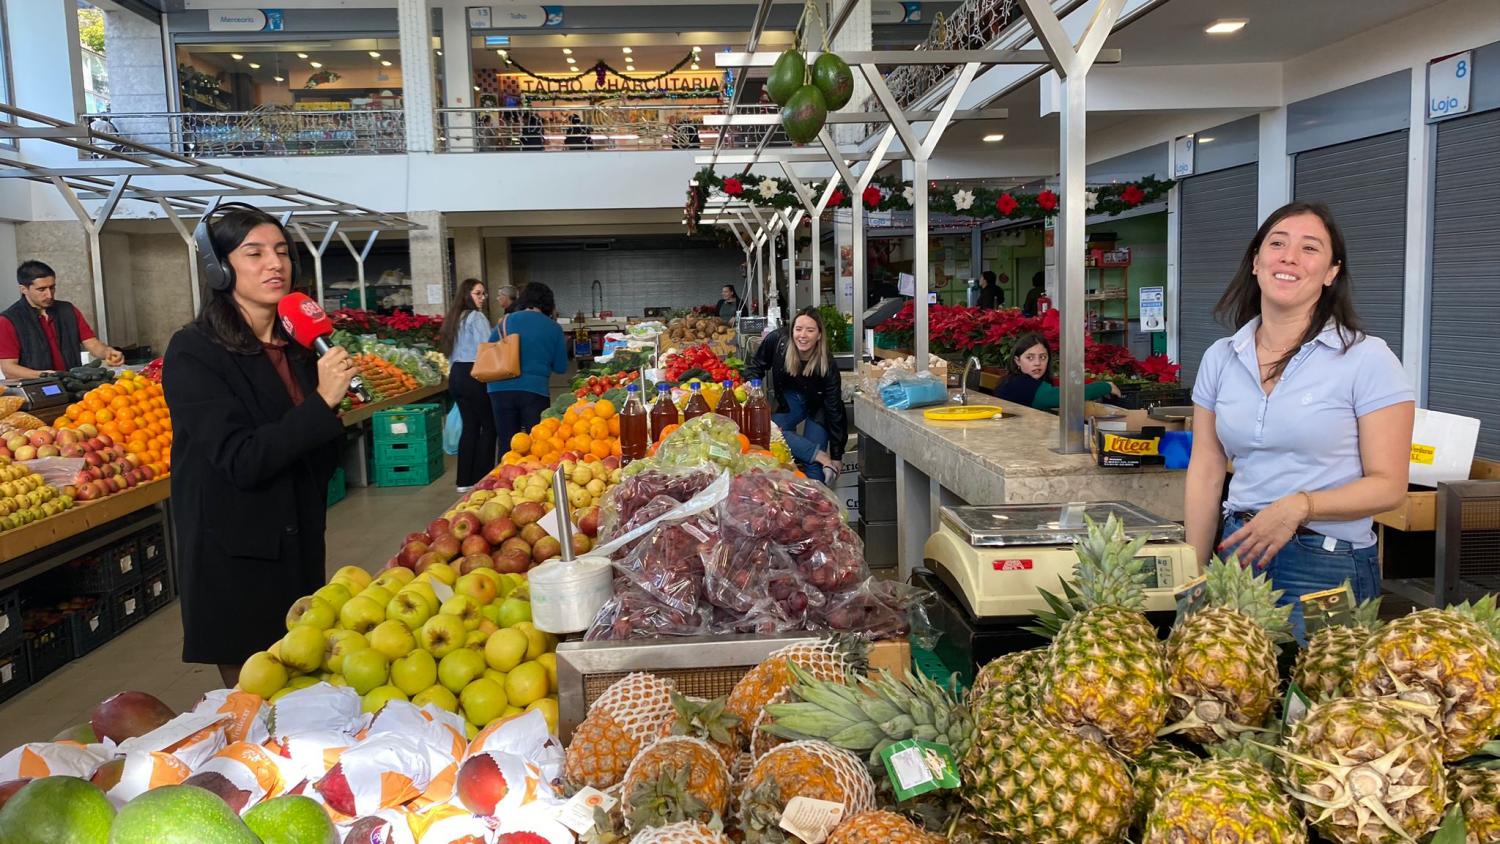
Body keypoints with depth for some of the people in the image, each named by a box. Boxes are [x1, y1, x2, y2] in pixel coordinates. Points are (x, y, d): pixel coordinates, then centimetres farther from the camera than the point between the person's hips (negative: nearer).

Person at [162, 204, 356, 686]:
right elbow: (241, 461, -21)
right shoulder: (194, 352, -13)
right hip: (234, 557, -6)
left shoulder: (298, 347, 6)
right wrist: (322, 403, -25)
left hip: (300, 548, 6)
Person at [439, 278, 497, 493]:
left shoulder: (455, 318, 16)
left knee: (469, 426, 13)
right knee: (489, 426, 0)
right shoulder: (477, 317, -9)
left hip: (456, 375, 9)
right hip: (474, 375, -9)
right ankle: (482, 479, 0)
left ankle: (464, 480, 15)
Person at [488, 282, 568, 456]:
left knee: (507, 446, 8)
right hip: (536, 390, -1)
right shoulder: (553, 328, 2)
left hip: (501, 389, 2)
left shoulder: (506, 321, 4)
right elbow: (561, 367, 6)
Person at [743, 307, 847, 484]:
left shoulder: (827, 365, -31)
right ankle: (821, 456, -21)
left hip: (818, 406, -3)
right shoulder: (778, 341, -27)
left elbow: (834, 410, -24)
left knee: (813, 469, -11)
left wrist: (837, 457, -21)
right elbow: (756, 366, -6)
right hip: (788, 401, 3)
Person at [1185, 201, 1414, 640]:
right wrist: (1195, 573, 3)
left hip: (1327, 563, -4)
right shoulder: (1220, 358, 5)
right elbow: (1205, 472, 7)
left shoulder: (1367, 359, -7)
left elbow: (1388, 486, -9)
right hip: (1238, 549, 4)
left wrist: (1299, 505, -25)